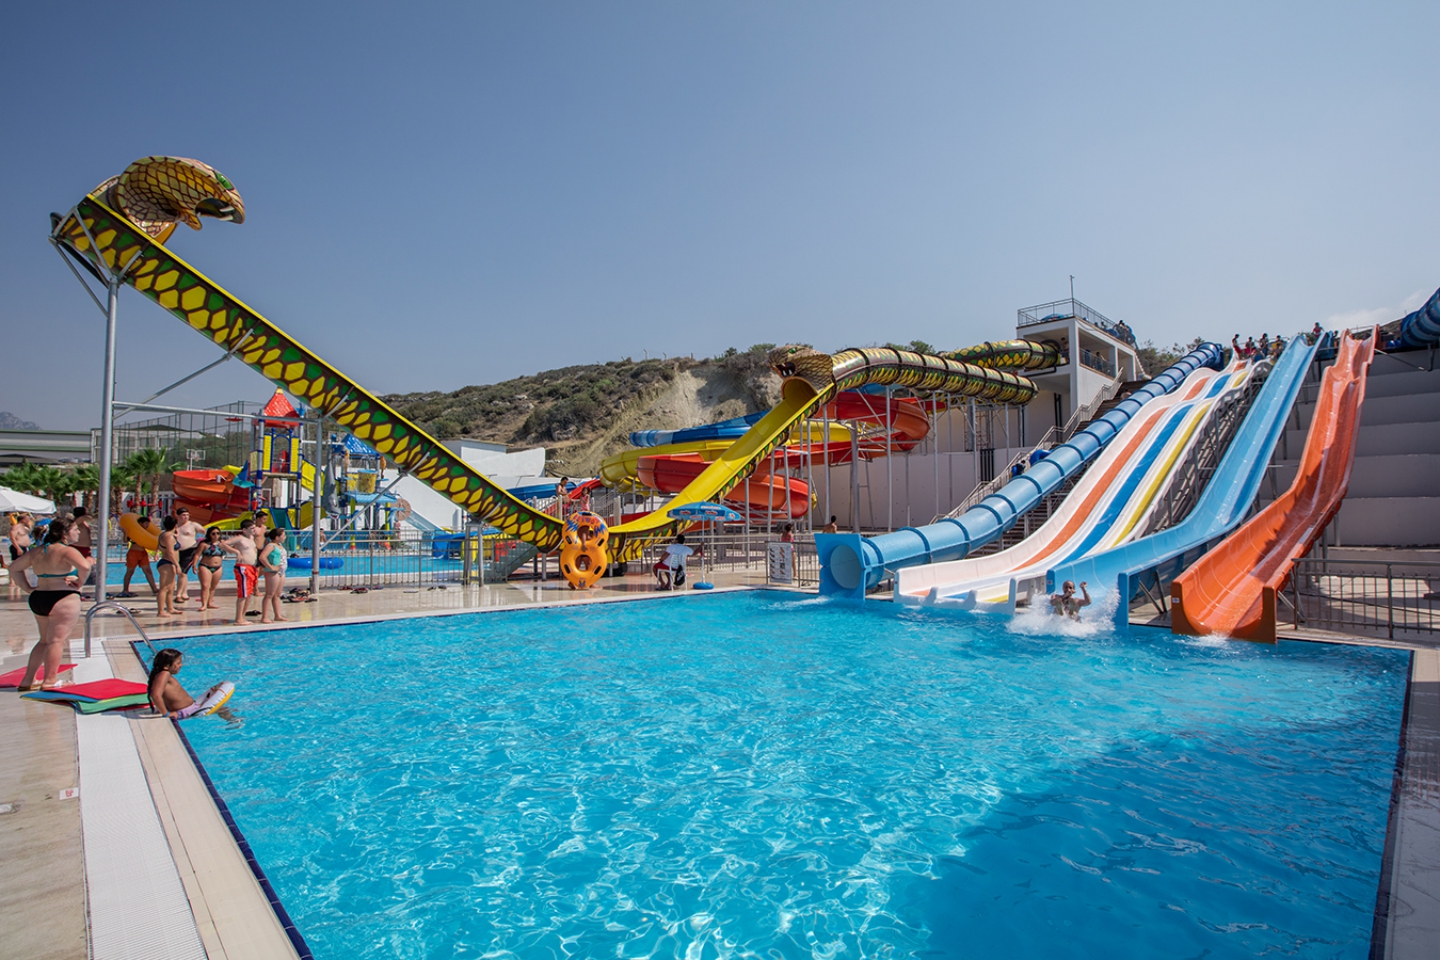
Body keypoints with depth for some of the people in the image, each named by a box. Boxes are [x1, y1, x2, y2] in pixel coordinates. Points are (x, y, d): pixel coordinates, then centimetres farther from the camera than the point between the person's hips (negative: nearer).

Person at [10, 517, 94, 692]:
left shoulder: (36, 552, 14)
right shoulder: (66, 551, -11)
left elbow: (14, 568, 23)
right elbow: (84, 566, -28)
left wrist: (28, 589, 16)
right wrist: (79, 582, -10)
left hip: (38, 599, 8)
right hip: (63, 600, -8)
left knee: (45, 640, 19)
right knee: (57, 640, -4)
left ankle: (27, 680, 22)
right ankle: (50, 681, -3)